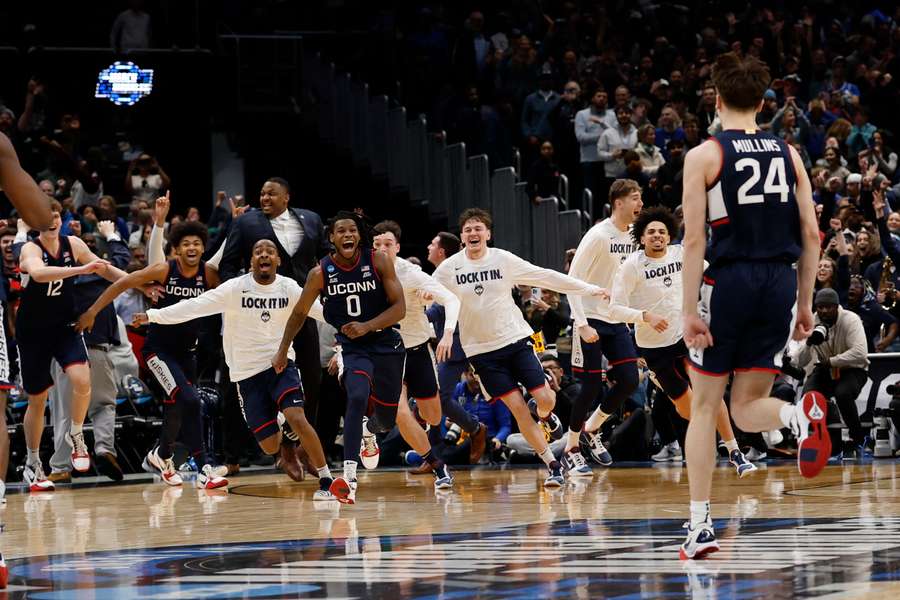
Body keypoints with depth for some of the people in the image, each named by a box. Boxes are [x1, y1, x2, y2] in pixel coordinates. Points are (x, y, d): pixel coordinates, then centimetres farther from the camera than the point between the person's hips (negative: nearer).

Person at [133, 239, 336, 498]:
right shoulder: (235, 288, -9)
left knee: (297, 418, -26)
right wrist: (153, 315, -23)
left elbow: (321, 310, 4)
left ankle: (326, 480, -14)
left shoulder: (289, 288, -1)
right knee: (270, 446, -1)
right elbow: (196, 306, -15)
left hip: (281, 363, 0)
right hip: (247, 371, 0)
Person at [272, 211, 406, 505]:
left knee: (386, 420, 12)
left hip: (386, 345, 1)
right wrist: (282, 351, 12)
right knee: (357, 397, -31)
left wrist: (366, 327, -26)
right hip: (351, 348, -1)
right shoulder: (320, 273, -8)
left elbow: (399, 308, -12)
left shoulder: (379, 262, -11)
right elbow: (300, 313, 8)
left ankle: (367, 432, 53)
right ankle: (349, 476, -36)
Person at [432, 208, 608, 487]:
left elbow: (546, 277, 1)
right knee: (517, 408, -8)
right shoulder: (449, 268, -3)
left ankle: (543, 415, 29)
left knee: (545, 399, -10)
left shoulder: (503, 259, -3)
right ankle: (553, 466, 3)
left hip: (516, 338, 0)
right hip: (482, 349, 0)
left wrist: (588, 289, 1)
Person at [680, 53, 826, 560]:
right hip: (780, 282, 3)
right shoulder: (788, 154, 9)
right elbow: (811, 235, 8)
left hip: (728, 280, -3)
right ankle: (800, 414, -25)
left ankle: (701, 525, 6)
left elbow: (694, 239, -9)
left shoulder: (704, 156, -3)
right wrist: (805, 304, 14)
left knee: (705, 405, 9)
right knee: (748, 408, 10)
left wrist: (690, 310, -9)